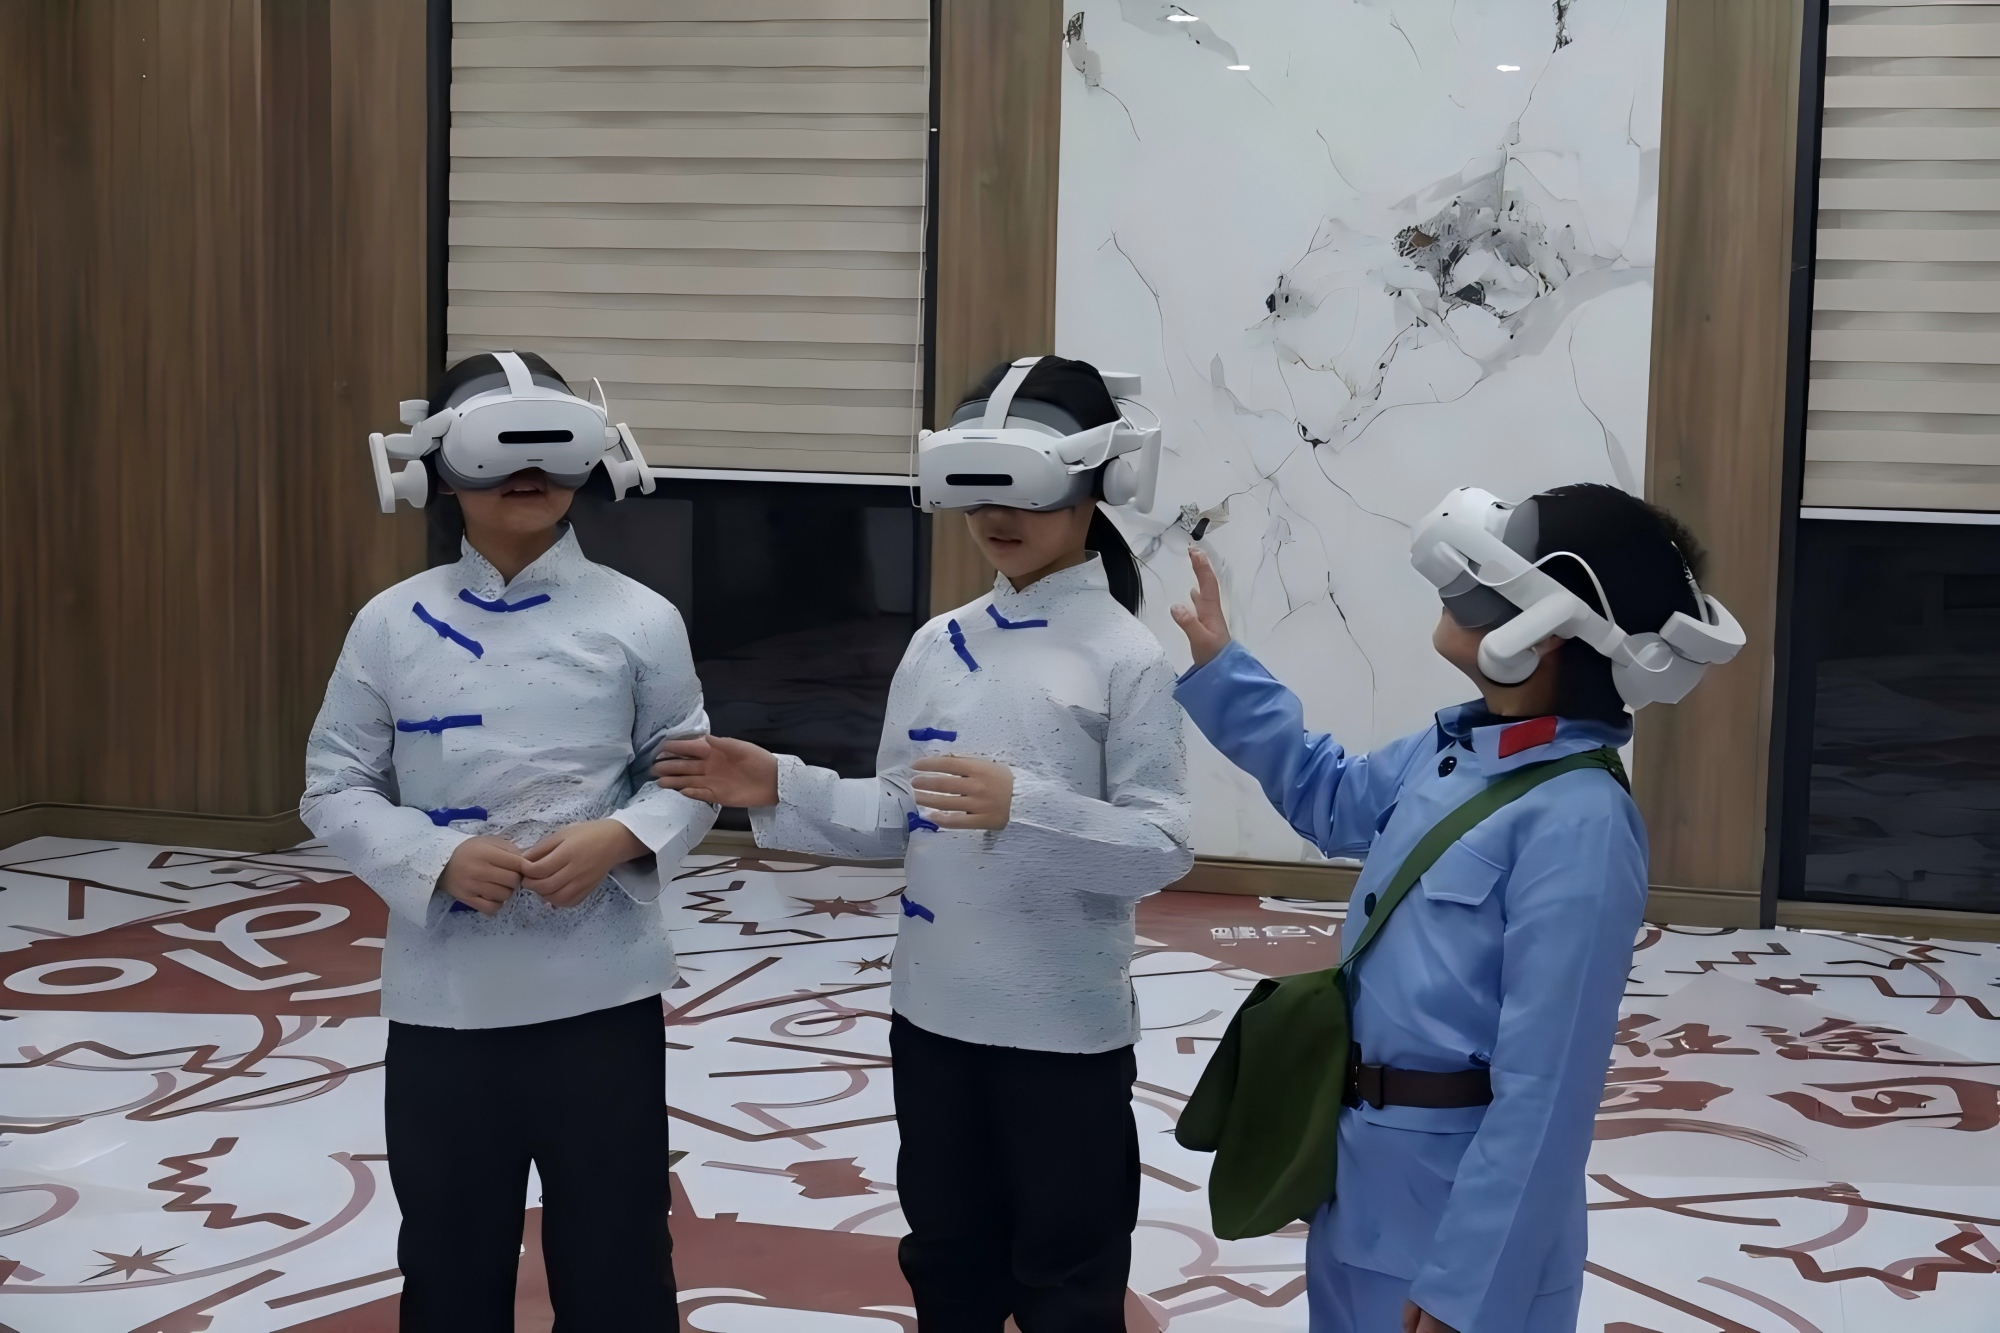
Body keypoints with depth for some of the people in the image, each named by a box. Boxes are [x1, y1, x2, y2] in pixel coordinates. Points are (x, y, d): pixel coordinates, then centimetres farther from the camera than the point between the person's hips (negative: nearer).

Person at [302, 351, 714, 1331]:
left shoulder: (638, 619, -3)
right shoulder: (392, 624, 0)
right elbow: (335, 788, 2)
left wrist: (619, 839, -16)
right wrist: (438, 858, -15)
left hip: (600, 989, -1)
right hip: (443, 995, 1)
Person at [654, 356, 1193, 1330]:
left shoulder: (1125, 657, -12)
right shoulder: (938, 646, 6)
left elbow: (1162, 846, -18)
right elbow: (901, 820, 8)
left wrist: (1022, 806, -30)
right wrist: (779, 791, -5)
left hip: (1064, 1029, -6)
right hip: (932, 1012, 6)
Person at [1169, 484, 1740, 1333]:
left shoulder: (1578, 823, -24)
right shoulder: (1449, 749, 2)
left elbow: (1545, 1088, -24)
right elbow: (1329, 796, 25)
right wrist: (1215, 662, 20)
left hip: (1460, 1197, -8)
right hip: (1368, 1174, 9)